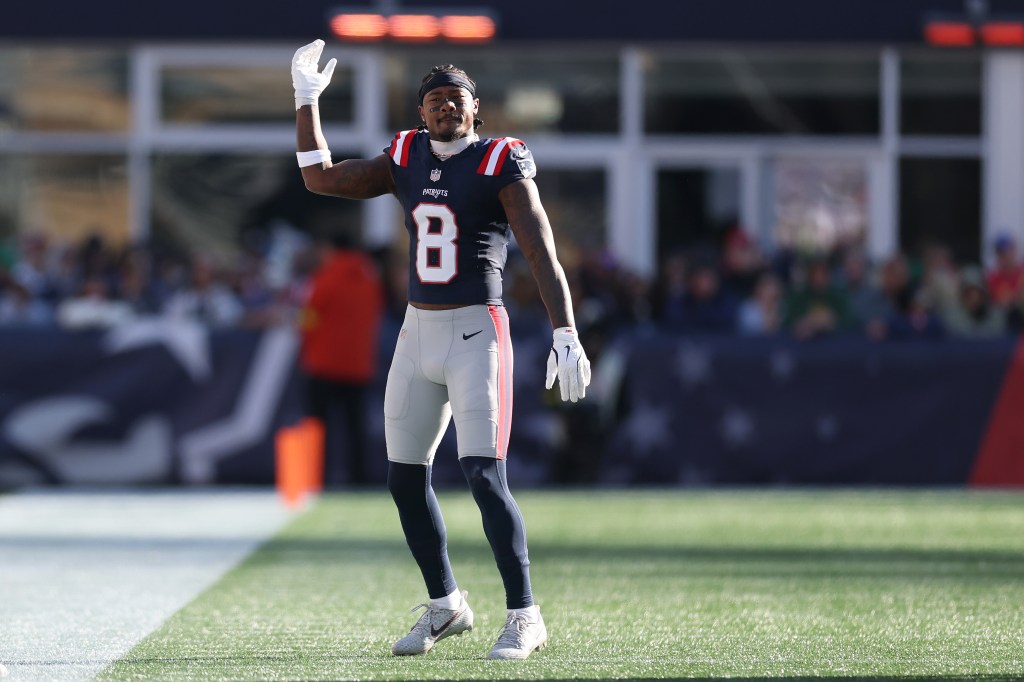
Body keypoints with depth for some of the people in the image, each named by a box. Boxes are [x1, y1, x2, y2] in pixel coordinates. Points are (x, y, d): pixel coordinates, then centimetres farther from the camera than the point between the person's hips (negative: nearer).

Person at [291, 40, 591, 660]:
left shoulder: (500, 166, -8)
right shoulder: (406, 162, 9)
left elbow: (543, 255, -14)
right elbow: (321, 178, 12)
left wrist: (566, 335, -24)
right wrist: (307, 99, 6)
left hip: (477, 335, -6)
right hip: (419, 334, 7)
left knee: (485, 476, -16)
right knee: (407, 480, 10)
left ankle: (525, 617, -8)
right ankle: (446, 605, 26)